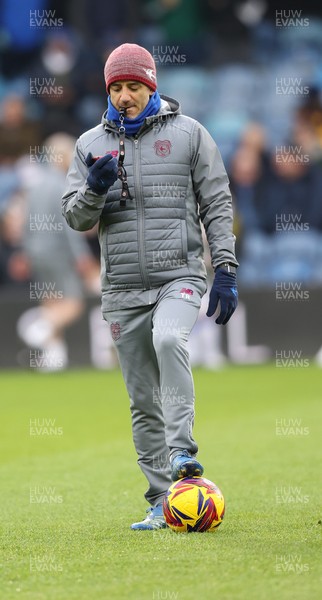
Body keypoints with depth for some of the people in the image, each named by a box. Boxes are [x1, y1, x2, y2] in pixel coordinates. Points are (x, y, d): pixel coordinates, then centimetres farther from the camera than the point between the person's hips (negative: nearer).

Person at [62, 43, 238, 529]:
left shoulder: (188, 133, 4)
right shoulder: (92, 143, 10)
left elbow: (217, 205, 5)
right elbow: (76, 218, 7)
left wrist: (225, 271, -4)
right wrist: (95, 191, -15)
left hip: (180, 275, -3)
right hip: (123, 288, 3)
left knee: (168, 340, -34)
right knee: (143, 400, 3)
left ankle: (183, 452, -32)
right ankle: (162, 502, 8)